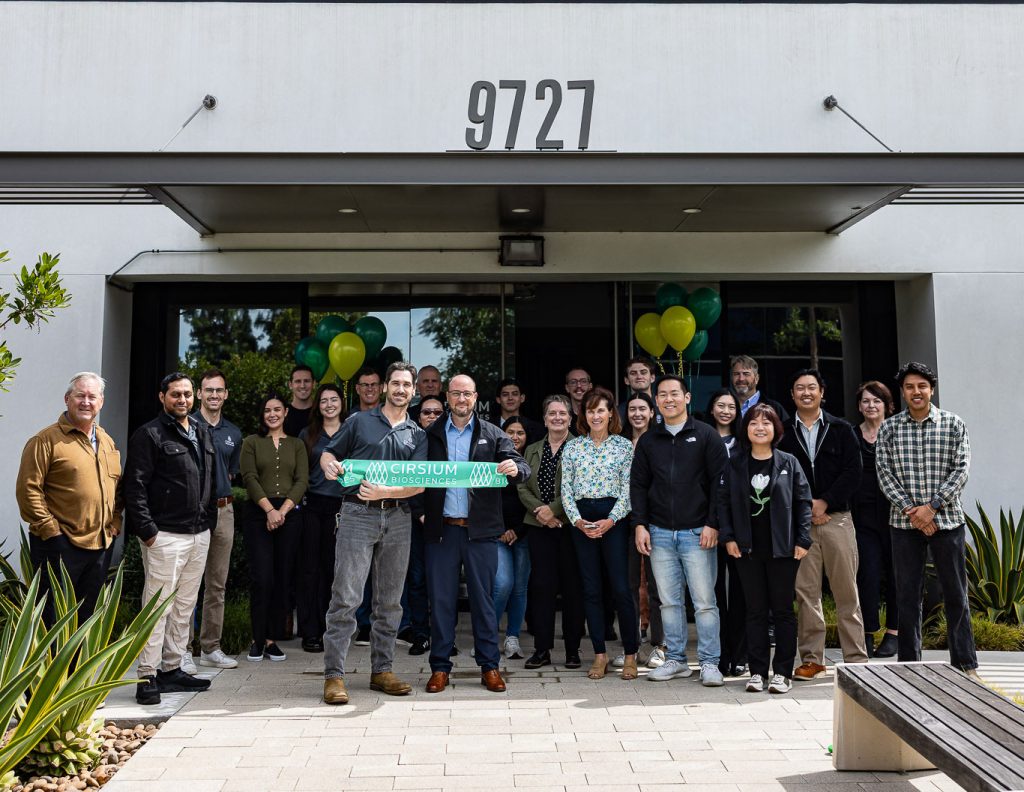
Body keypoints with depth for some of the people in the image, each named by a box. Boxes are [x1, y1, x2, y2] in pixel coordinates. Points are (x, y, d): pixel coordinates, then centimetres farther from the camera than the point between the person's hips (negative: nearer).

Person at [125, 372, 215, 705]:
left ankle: (172, 669, 23)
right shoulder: (149, 435, -6)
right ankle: (147, 677, 4)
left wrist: (209, 521, 14)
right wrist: (147, 530, -16)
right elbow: (135, 486, -11)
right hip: (165, 536, -7)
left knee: (184, 607, 13)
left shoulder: (202, 435, 17)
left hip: (199, 535, 7)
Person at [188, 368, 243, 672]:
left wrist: (220, 492, 12)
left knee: (218, 583, 10)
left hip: (223, 510, 5)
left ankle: (211, 647, 19)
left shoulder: (233, 433, 13)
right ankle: (183, 650, 4)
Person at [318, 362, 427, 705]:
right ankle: (334, 675, -1)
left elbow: (420, 483, 2)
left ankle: (382, 670, 19)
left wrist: (386, 492, -15)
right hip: (358, 513, -3)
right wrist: (329, 464, -13)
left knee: (390, 600, 8)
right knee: (346, 597, -7)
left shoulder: (417, 435, 13)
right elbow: (328, 454, 11)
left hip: (398, 518, 3)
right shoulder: (359, 421, 10)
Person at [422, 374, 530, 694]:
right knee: (441, 599, 6)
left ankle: (489, 666, 15)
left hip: (480, 529, 0)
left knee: (483, 598, 5)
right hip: (441, 529, 1)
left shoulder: (493, 434, 7)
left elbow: (522, 469, -1)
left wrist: (515, 469, -23)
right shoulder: (431, 434, 8)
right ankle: (440, 666, 17)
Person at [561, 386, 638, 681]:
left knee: (621, 587, -5)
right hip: (581, 521, 2)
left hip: (614, 519, -2)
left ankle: (630, 655, 8)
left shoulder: (624, 446, 3)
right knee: (591, 588, 5)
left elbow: (628, 488, -2)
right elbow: (566, 489, 5)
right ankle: (600, 654, 15)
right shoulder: (572, 447, 9)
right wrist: (577, 520, -8)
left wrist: (611, 520, -13)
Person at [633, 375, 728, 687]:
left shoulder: (706, 435, 1)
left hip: (697, 532, -3)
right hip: (660, 533, 3)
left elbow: (720, 482, -3)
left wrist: (713, 524, -10)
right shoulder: (648, 440, 11)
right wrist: (640, 524, 2)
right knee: (669, 601, 8)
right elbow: (638, 485, 12)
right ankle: (676, 660, 19)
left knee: (704, 601, -1)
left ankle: (709, 663, 10)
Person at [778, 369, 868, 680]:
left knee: (846, 592, 2)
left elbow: (853, 472, 1)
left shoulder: (841, 429, 8)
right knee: (805, 592, 1)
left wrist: (825, 502, -9)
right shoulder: (784, 433, 7)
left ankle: (856, 658, 11)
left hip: (837, 517, 0)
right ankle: (812, 658, 10)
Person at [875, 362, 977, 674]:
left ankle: (965, 664, 17)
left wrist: (932, 507, -13)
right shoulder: (889, 429, 4)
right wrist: (910, 510, -11)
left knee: (956, 593, 5)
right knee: (907, 595, 6)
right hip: (905, 523, 1)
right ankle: (909, 663, 15)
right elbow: (885, 474, -1)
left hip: (947, 519, -1)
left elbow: (961, 470, -4)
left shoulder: (954, 425, 2)